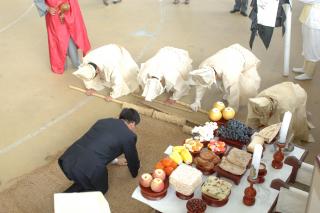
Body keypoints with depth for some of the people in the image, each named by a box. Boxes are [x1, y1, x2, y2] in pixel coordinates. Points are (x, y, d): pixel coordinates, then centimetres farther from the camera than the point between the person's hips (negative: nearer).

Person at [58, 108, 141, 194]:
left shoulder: (102, 121, 22)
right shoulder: (129, 135, 3)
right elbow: (132, 159, 19)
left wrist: (115, 160, 54)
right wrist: (135, 173, 42)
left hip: (68, 160, 7)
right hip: (90, 168, -6)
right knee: (101, 189, 25)